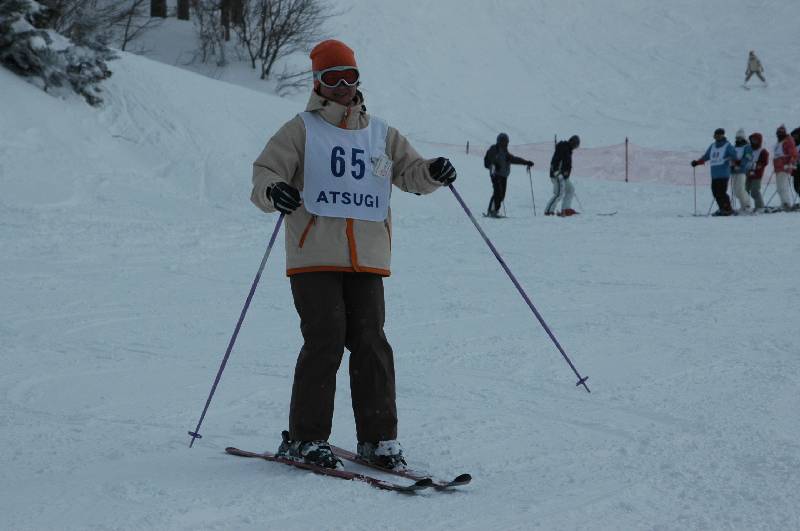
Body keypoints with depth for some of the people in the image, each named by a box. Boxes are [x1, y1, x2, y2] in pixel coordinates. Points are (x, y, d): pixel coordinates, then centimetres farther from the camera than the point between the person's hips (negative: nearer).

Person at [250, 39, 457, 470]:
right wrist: (273, 192, -24)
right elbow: (264, 172, 0)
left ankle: (378, 438, 8)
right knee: (325, 340, -11)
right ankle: (304, 438, 0)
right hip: (314, 257, -3)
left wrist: (433, 172, -8)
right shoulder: (302, 130, 6)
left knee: (370, 343, -1)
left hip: (367, 259, 3)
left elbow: (409, 172, 16)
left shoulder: (380, 134, 18)